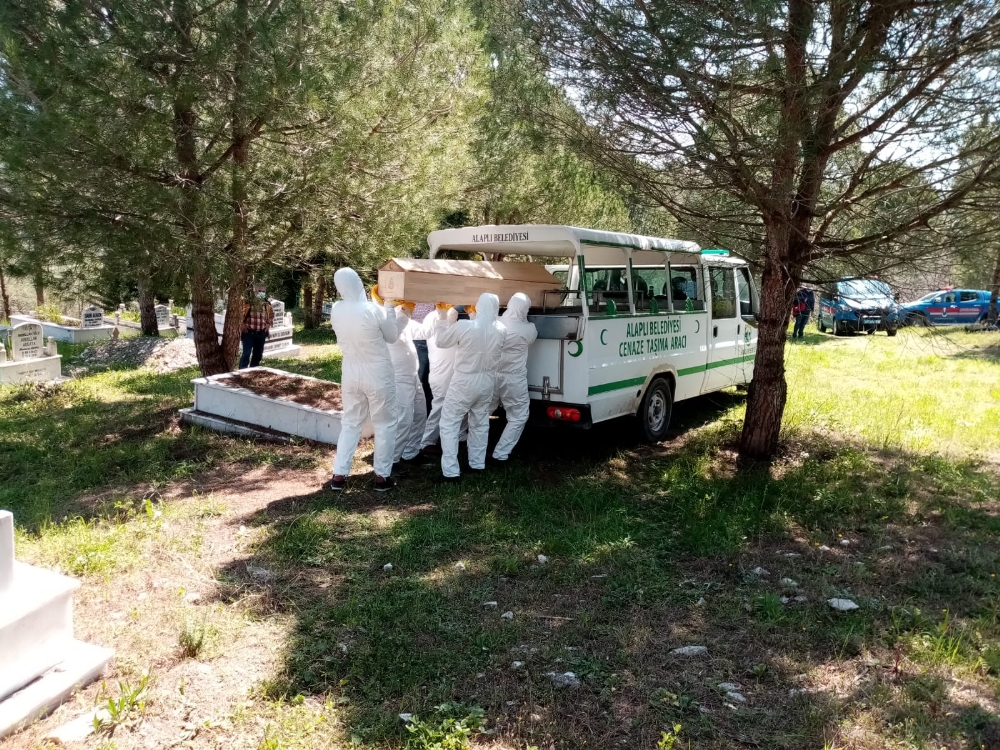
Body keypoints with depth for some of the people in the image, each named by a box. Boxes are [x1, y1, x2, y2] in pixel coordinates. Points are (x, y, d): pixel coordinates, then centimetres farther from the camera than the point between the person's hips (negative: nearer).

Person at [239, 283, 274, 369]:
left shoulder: (267, 304, 6)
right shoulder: (247, 302, -9)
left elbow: (271, 314, 24)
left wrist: (269, 324, 12)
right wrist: (242, 325, -8)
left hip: (261, 333, 5)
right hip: (248, 332, -5)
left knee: (258, 354, 12)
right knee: (246, 353, -10)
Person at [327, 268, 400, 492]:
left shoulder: (336, 310, -5)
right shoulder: (373, 310, -20)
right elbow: (392, 336, -4)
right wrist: (389, 309, 8)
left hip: (351, 374, 5)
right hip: (378, 375, -5)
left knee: (350, 423, 16)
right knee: (384, 424, 9)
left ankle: (339, 475, 16)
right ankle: (382, 477, 15)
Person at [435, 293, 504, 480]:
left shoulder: (464, 326, -21)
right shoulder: (500, 330, -5)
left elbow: (440, 341, -7)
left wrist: (443, 320, 8)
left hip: (464, 381, -5)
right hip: (487, 382, 5)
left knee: (449, 423, 4)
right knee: (480, 423, 20)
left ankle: (450, 470, 0)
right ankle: (478, 463, 29)